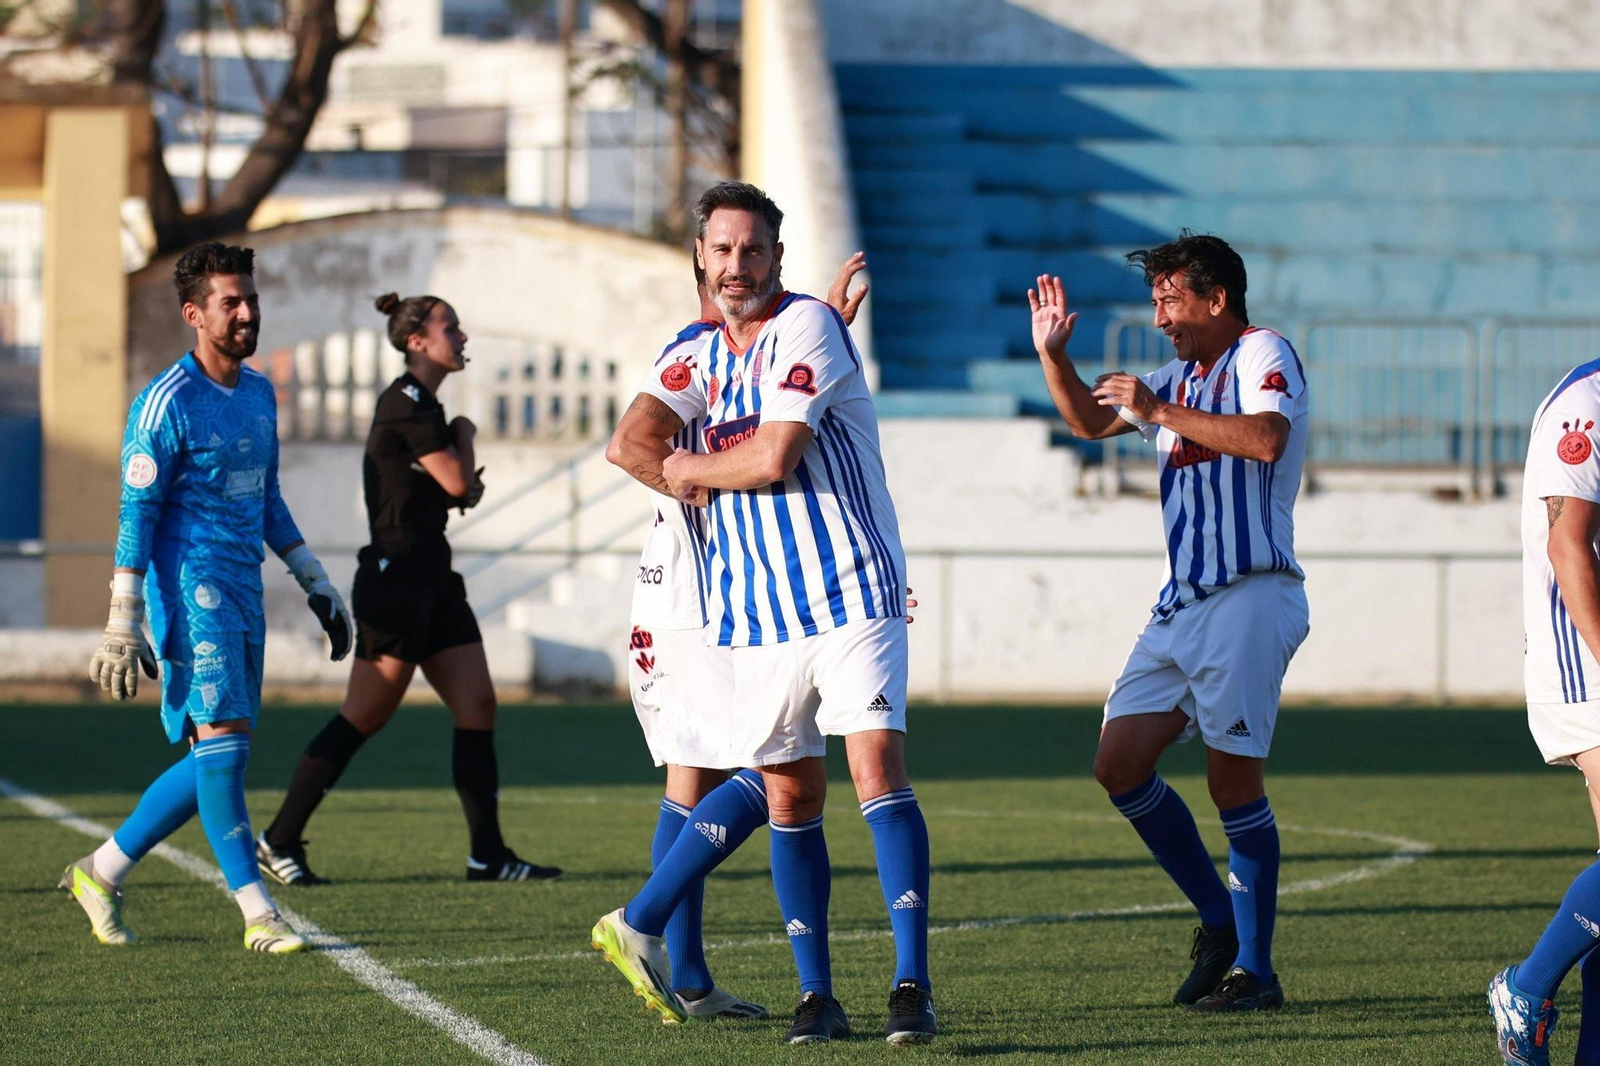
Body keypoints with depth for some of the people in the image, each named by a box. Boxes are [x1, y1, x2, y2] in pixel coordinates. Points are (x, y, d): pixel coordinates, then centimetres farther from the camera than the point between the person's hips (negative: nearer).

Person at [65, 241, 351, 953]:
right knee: (223, 741, -12)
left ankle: (103, 872, 19)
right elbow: (136, 515, -11)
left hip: (243, 595, 8)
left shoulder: (259, 393, 13)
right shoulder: (166, 404, -11)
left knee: (217, 757, 7)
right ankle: (258, 914, -10)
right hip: (191, 591, -8)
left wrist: (315, 584, 22)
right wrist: (123, 624, -15)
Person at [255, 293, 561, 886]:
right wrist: (464, 436, 3)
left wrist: (465, 486, 2)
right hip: (396, 577, -10)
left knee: (477, 707, 4)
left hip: (432, 579, 10)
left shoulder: (425, 406, 16)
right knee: (364, 718, -5)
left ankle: (487, 855, 6)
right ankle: (279, 840, 3)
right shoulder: (405, 402, -14)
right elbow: (457, 480, -15)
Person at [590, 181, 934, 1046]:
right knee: (789, 796, 4)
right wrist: (695, 486, -6)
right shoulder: (706, 354, 15)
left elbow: (773, 457, -14)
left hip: (851, 593, -6)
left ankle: (912, 983, -18)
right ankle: (816, 997, 8)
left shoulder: (805, 327, -8)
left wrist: (694, 471, 2)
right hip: (758, 609, 6)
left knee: (878, 770, -16)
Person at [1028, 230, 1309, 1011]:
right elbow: (1090, 421, 28)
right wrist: (1053, 355, 12)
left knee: (1233, 775, -9)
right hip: (1180, 602, 9)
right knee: (1119, 763, 2)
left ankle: (1254, 969, -2)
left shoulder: (1263, 355, -4)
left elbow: (1266, 437, -23)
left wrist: (1159, 411, -20)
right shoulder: (1181, 377, 22)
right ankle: (1221, 922, 13)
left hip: (1248, 596, -9)